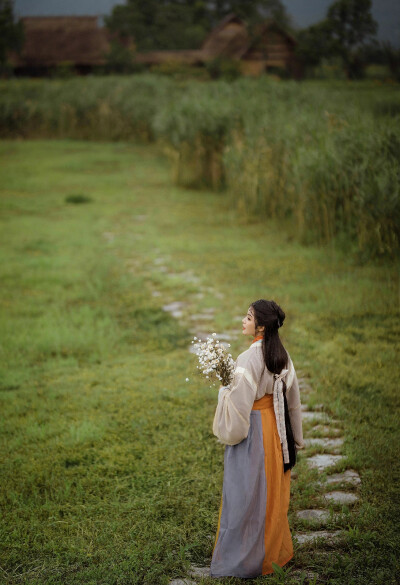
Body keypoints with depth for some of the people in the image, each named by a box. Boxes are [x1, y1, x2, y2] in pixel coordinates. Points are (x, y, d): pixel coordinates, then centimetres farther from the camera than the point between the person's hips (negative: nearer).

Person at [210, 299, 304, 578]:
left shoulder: (250, 358, -22)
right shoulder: (282, 356, 3)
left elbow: (239, 403, -23)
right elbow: (293, 400, 10)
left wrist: (224, 390, -3)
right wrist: (296, 437, 19)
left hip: (252, 430, -8)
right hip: (276, 428, 8)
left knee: (248, 494, 3)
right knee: (273, 492, 18)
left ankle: (247, 558, 13)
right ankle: (275, 551, 30)